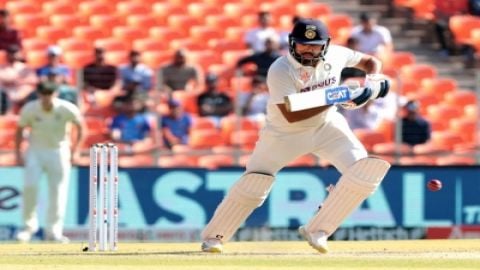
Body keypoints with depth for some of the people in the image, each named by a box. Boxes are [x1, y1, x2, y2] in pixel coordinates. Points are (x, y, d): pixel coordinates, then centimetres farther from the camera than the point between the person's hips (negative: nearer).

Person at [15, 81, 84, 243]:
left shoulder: (67, 109, -16)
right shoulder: (29, 109, -14)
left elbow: (80, 126, 0)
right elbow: (20, 130, 1)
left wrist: (74, 151, -3)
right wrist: (17, 153, -3)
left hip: (58, 152, 0)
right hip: (35, 151, 0)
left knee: (58, 192, -4)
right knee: (29, 186, -15)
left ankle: (53, 231, 4)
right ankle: (30, 225, 0)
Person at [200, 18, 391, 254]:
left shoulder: (335, 55, -11)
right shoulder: (280, 71, -26)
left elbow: (371, 61, 7)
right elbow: (291, 116, -32)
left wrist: (372, 85, -15)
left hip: (326, 126, 4)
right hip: (284, 134, -4)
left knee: (363, 171, -15)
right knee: (253, 183, -10)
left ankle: (317, 231, -5)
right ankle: (213, 236, 11)